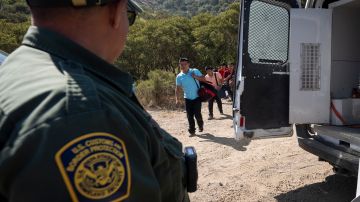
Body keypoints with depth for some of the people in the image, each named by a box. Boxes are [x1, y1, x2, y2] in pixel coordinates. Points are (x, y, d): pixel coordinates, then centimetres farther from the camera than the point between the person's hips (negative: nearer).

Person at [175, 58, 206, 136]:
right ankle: (192, 130, 16)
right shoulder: (179, 76, 0)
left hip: (197, 97, -2)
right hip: (187, 98, 3)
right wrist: (177, 98, -9)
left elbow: (203, 79, -4)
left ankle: (200, 125, 24)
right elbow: (177, 88, 1)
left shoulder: (195, 71, -4)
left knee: (197, 114, -5)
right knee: (189, 116, 4)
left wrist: (195, 76, -19)